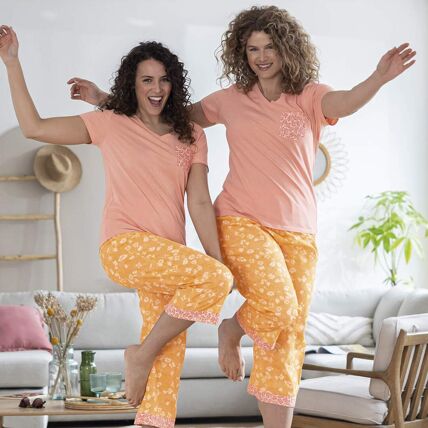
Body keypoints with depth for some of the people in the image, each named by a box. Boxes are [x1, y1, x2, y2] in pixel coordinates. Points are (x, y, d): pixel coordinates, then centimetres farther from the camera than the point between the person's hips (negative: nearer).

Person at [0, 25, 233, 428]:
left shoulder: (191, 136, 14)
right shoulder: (111, 123, 5)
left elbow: (199, 202, 6)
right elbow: (34, 127, 1)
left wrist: (217, 259, -4)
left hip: (168, 257, 5)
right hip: (124, 245, -5)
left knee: (170, 354, -3)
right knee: (216, 278, -25)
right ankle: (142, 354, -11)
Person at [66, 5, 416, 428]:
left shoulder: (309, 96, 3)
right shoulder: (231, 100, 9)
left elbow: (345, 103, -19)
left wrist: (379, 78, -41)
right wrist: (105, 100, 16)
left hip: (296, 232, 1)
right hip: (240, 221, -1)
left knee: (288, 338, 0)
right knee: (279, 305, -25)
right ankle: (233, 330, 7)